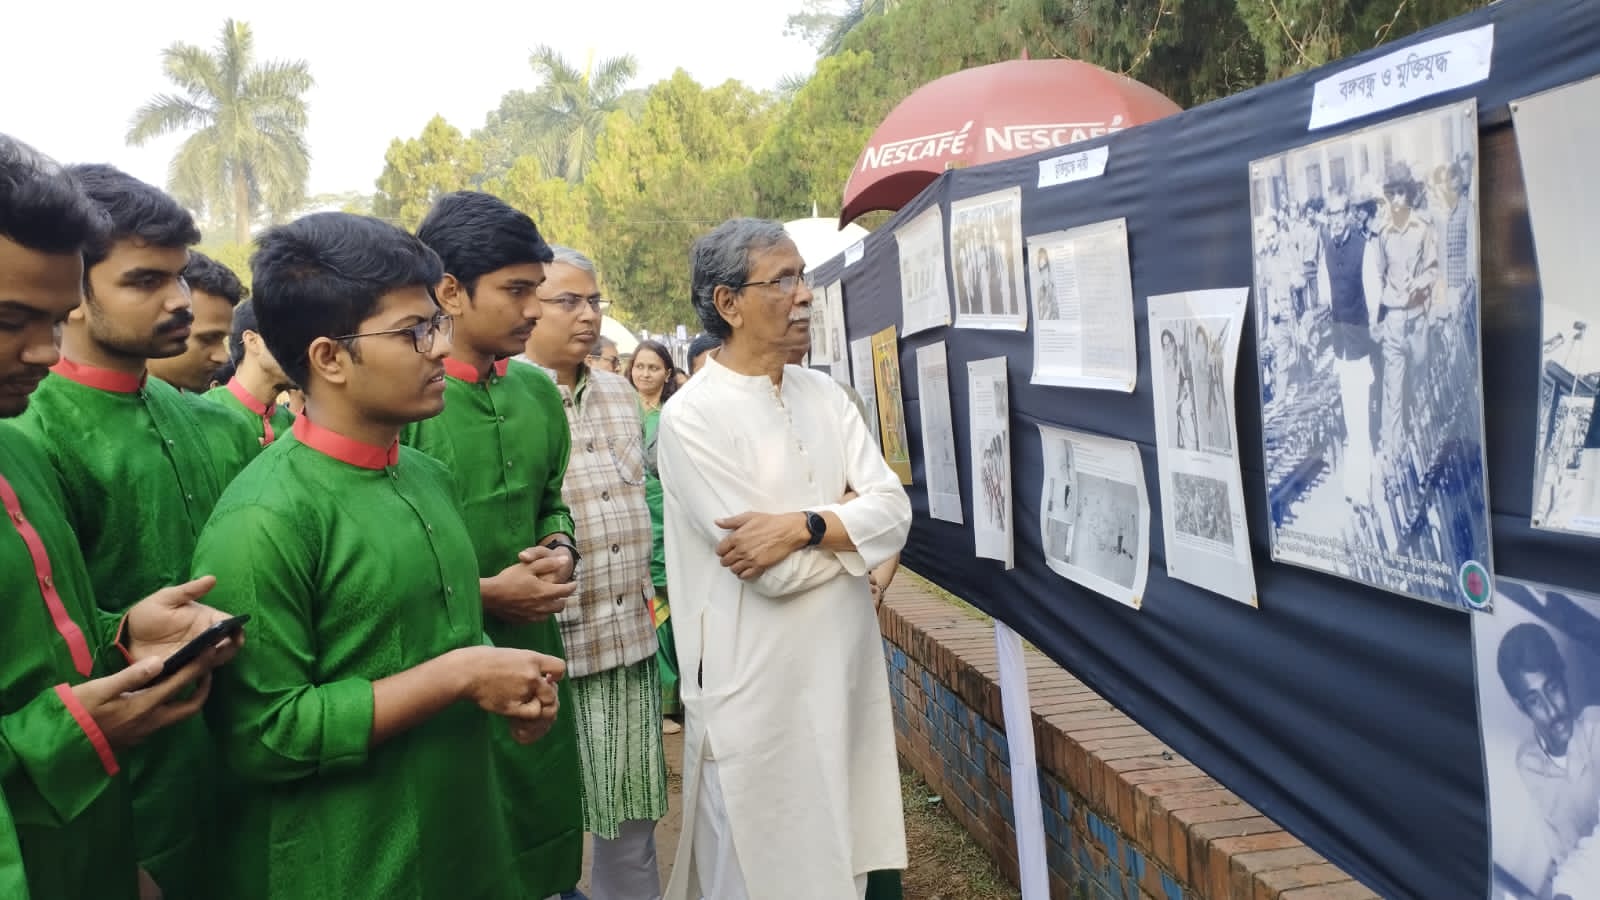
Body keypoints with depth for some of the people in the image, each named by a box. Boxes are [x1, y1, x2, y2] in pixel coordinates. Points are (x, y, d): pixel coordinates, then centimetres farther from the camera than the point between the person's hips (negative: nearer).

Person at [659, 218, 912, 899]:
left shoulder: (823, 394, 6)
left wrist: (803, 525, -19)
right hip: (756, 688, -6)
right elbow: (774, 572, -20)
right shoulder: (693, 416, -15)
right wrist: (850, 513, -6)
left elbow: (894, 513, -4)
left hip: (845, 671, 6)